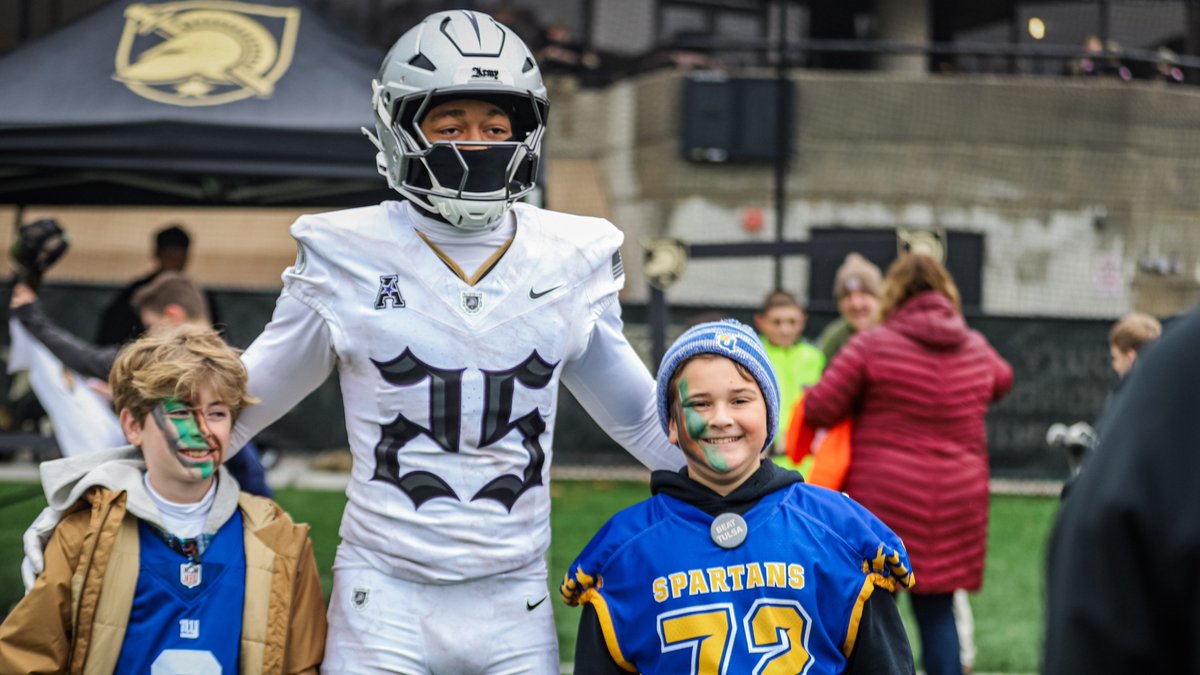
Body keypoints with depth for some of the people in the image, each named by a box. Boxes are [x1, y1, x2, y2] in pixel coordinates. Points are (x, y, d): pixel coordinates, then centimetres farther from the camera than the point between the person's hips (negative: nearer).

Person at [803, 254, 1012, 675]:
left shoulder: (871, 345, -6)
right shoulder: (976, 348, 9)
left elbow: (819, 410, -5)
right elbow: (1002, 380, 31)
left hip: (885, 500, -3)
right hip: (956, 505, 4)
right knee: (937, 612, 10)